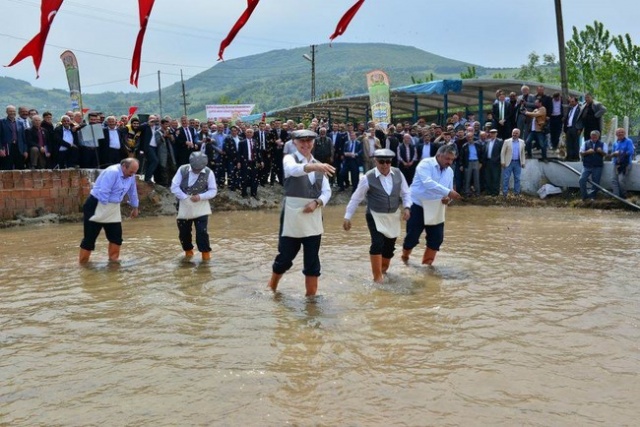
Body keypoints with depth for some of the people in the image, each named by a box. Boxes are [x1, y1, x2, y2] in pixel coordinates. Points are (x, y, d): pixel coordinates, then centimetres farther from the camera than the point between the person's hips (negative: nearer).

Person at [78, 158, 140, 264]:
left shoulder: (131, 176, 2)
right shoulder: (112, 172, -23)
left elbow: (132, 192, 17)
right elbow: (103, 192, -25)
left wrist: (135, 207, 27)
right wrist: (103, 209, -20)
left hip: (113, 209, 7)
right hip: (97, 206, -7)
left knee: (116, 235, 4)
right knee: (90, 236, 0)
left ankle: (113, 258, 17)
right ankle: (83, 261, 10)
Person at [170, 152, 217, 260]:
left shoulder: (209, 173, -9)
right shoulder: (182, 170, -8)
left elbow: (213, 190, -6)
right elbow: (174, 187, -8)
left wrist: (201, 197, -21)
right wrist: (185, 197, -18)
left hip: (201, 207, -2)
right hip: (184, 206, 2)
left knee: (202, 231, -8)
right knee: (184, 231, 10)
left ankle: (205, 251, 7)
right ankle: (188, 250, 31)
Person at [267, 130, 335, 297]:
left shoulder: (318, 165, 12)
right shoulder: (289, 159, -4)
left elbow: (327, 191, 8)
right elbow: (294, 170, -29)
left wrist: (316, 203, -13)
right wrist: (315, 167, -48)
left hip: (313, 218, 4)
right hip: (292, 217, -4)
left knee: (312, 260, 7)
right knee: (285, 257, 6)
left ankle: (311, 295, 18)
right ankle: (271, 286, 31)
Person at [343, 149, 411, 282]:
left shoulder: (398, 174, -4)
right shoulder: (368, 178, -14)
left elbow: (405, 193, 7)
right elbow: (356, 198, -7)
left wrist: (407, 207, -10)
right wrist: (347, 217, -6)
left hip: (393, 216, 4)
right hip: (375, 216, -4)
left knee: (389, 246, 11)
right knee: (377, 244, -19)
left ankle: (383, 269, 38)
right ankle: (377, 276, -6)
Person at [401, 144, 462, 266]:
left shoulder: (450, 171, 5)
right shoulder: (425, 164, -16)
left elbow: (449, 189, 13)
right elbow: (428, 183, -32)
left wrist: (448, 198, -13)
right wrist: (448, 192, -39)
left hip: (436, 209, 6)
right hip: (418, 206, -6)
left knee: (437, 237, 2)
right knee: (412, 236, 0)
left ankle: (427, 263, 21)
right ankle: (405, 256, 29)